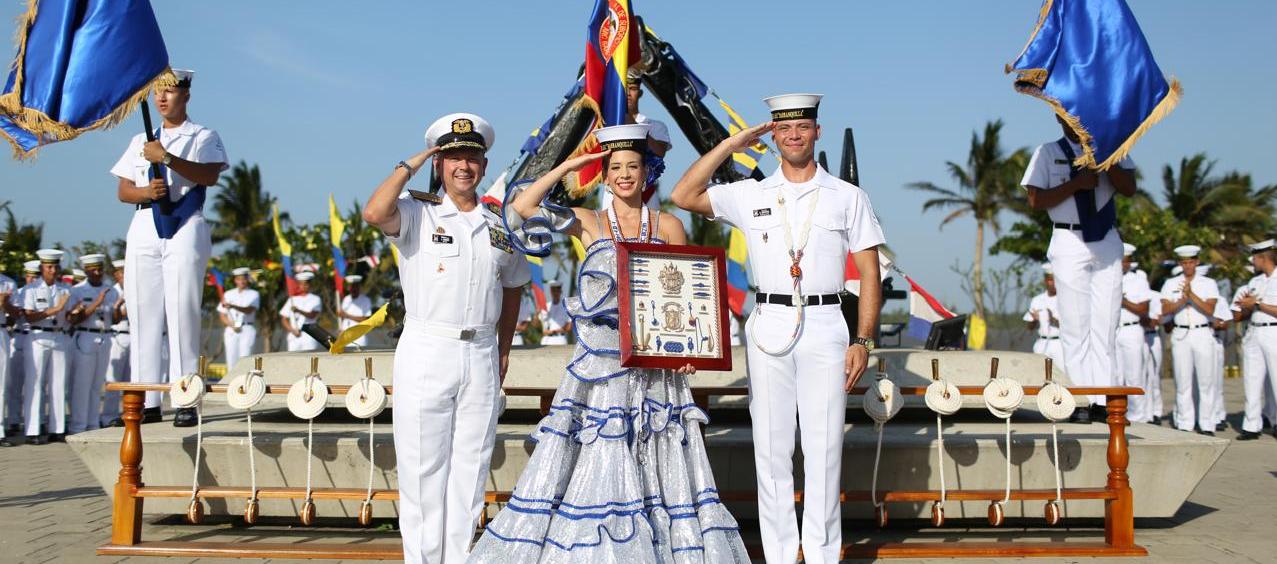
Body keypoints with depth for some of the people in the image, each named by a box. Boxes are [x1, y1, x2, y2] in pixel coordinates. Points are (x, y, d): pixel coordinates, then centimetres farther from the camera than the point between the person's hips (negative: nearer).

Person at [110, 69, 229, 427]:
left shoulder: (203, 137, 8)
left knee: (183, 314, -10)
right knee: (143, 314, 0)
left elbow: (210, 176, -11)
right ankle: (147, 400, 3)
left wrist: (167, 158, -21)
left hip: (185, 229, -4)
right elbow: (122, 191, 15)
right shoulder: (141, 141, 21)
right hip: (144, 231, 5)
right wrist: (146, 191, -6)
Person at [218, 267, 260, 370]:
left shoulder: (254, 294, 5)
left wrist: (232, 306, -29)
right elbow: (222, 315, 12)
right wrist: (232, 325, -6)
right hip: (231, 330, 3)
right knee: (231, 359, -2)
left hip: (247, 329, -3)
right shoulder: (228, 294, 14)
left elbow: (249, 310, -13)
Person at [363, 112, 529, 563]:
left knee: (470, 471, 8)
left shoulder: (500, 227, 11)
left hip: (481, 357, 4)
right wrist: (410, 165, -10)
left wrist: (503, 349, 16)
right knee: (423, 471, 1)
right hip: (426, 353, -4)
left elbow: (513, 286, 23)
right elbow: (374, 214, -23)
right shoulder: (418, 213, -2)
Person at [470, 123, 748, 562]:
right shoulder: (588, 223, 7)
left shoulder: (668, 226, 9)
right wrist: (569, 166, -1)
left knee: (660, 461, 3)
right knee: (595, 458, -3)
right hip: (602, 360, -1)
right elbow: (522, 206, -7)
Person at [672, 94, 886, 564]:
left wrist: (863, 339, -2)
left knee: (824, 449, -1)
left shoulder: (848, 197, 8)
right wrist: (732, 145, 3)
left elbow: (869, 272, 6)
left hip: (825, 326, -1)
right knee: (771, 448, 4)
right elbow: (684, 197, 2)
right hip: (769, 326, 1)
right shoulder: (750, 195, 11)